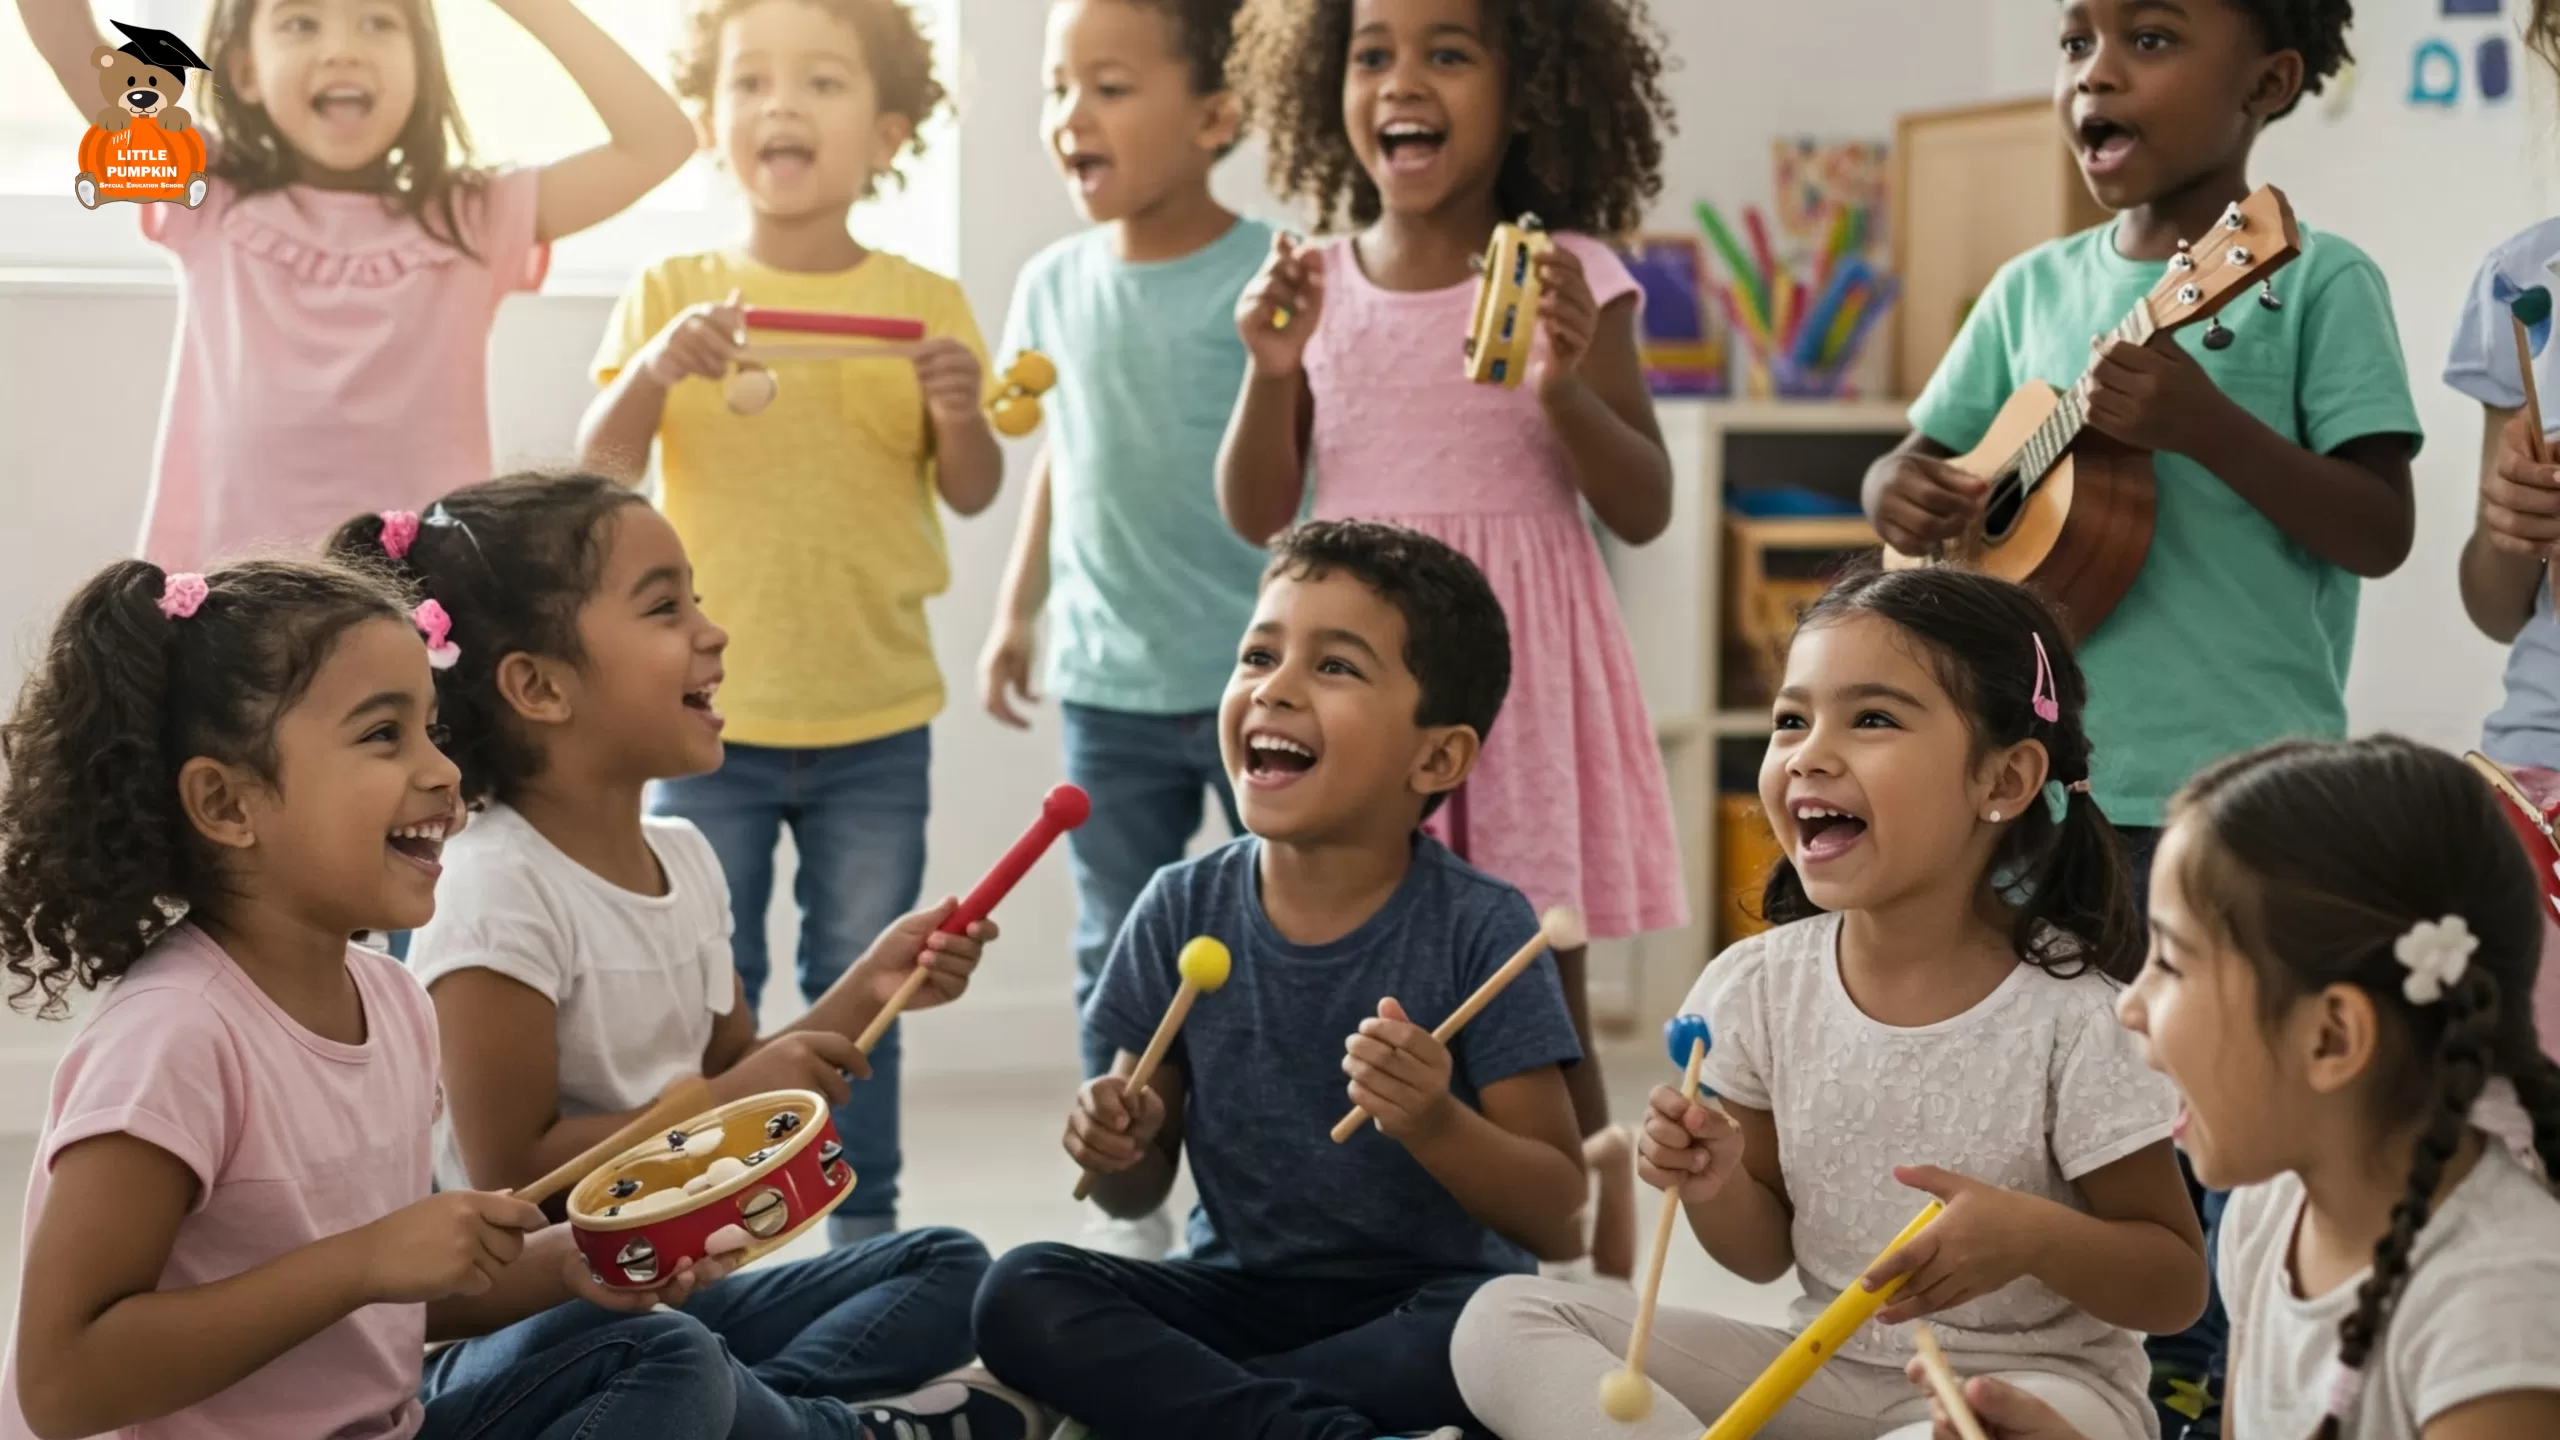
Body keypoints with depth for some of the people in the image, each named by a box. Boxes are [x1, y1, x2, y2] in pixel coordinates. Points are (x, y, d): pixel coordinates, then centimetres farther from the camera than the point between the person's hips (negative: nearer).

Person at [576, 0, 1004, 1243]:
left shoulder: (923, 305, 0)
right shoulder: (671, 294, -1)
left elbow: (972, 493, -1)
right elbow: (601, 468, -8)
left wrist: (961, 412, -22)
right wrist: (656, 368, -26)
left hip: (876, 719, 1)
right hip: (711, 714, 0)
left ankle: (863, 1220, 20)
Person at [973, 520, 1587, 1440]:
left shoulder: (1480, 932, -12)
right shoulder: (1182, 913, -2)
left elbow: (1558, 1222, -11)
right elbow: (1140, 1193, 7)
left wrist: (1436, 1126, -29)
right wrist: (1118, 1149, -16)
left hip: (1419, 1298, -3)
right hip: (1242, 1293, 3)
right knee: (1024, 1296, -21)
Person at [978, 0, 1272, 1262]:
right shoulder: (1056, 284, 6)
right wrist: (1017, 612, 17)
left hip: (1259, 677, -5)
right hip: (1107, 683, 5)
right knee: (1117, 953, 11)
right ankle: (1126, 1202, 21)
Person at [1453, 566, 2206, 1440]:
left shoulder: (2075, 1021, -15)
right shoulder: (1760, 988, -2)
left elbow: (2176, 1288, -7)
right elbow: (1766, 1253, 10)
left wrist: (2037, 1239, -26)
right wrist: (1713, 1183, -12)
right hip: (1825, 1368, 5)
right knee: (1504, 1320, -10)